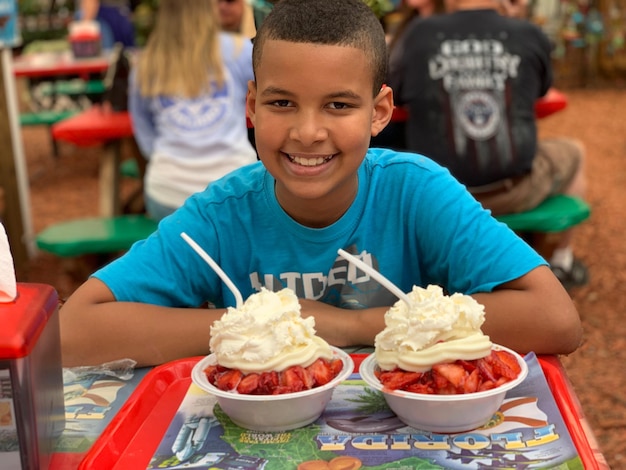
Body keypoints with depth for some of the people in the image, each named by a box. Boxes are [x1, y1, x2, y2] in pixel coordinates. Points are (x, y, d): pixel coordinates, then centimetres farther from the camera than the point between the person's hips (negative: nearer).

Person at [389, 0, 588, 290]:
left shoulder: (421, 35, -5)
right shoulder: (530, 36, -4)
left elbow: (394, 93, 9)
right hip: (514, 191, -1)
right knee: (575, 153, 29)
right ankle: (561, 263, 36)